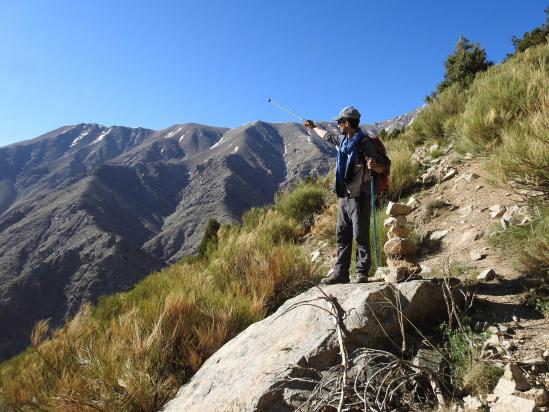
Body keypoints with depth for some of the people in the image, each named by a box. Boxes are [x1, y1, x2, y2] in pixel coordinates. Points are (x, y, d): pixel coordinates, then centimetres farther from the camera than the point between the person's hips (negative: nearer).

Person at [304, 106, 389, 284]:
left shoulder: (365, 142, -11)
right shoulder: (342, 139, 13)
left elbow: (382, 167, -11)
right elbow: (327, 135, 34)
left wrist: (374, 165, -33)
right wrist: (313, 127, 47)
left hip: (359, 197, -8)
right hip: (344, 196, 8)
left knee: (360, 236, -4)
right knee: (342, 236, 9)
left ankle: (362, 273, 5)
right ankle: (340, 272, 16)